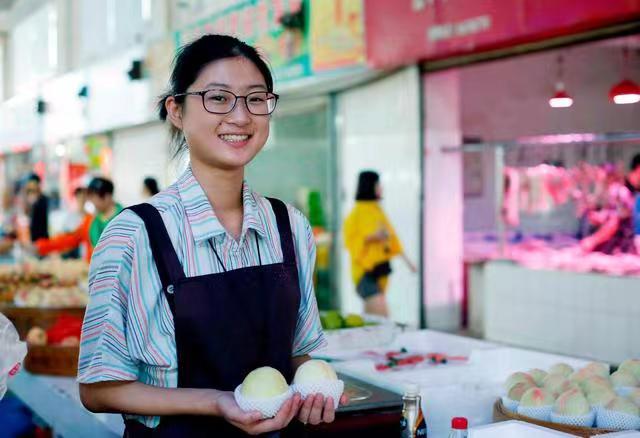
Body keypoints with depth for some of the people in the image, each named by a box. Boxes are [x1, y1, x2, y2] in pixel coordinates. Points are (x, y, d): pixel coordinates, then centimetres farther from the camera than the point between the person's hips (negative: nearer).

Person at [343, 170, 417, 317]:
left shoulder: (377, 210, 14)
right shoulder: (358, 212, -9)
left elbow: (391, 238, 19)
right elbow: (350, 240, -12)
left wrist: (405, 259, 14)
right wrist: (372, 236, -25)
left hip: (380, 268, 8)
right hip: (365, 269, -8)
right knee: (382, 316, -16)